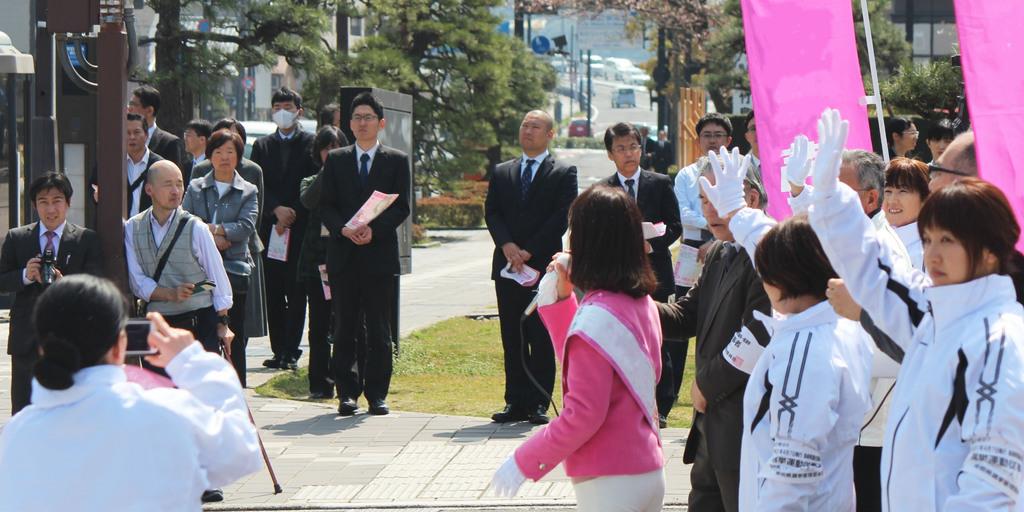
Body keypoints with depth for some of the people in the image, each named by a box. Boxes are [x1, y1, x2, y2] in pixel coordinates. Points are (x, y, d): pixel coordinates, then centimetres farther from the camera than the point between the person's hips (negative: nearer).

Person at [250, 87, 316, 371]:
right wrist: (277, 210, -10)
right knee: (273, 294, 3)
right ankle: (279, 351, 7)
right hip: (270, 228, 3)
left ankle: (291, 352, -4)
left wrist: (293, 214, -10)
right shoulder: (262, 146, 14)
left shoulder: (311, 144, 4)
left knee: (296, 294, -5)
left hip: (301, 229, -3)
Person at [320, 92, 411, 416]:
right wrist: (344, 229, -12)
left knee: (379, 330, 0)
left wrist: (374, 230, -15)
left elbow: (401, 207, 1)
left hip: (380, 252, -1)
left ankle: (377, 394, 6)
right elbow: (325, 206, 7)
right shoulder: (336, 160, 12)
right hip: (343, 255, 1)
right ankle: (347, 393, 7)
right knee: (345, 328, 2)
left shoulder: (397, 161, 7)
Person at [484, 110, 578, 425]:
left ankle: (539, 404, -1)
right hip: (508, 266, 4)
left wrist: (530, 252, -12)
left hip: (544, 266, -4)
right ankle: (516, 402, 8)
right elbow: (491, 212, 8)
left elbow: (562, 216, -6)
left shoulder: (564, 173, 4)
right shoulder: (502, 173, 16)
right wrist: (507, 245, -10)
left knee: (541, 339, -4)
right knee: (512, 339, 5)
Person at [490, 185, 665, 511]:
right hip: (648, 472, 8)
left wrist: (524, 461, -12)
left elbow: (584, 414, -21)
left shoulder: (596, 318, -19)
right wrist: (562, 301, 15)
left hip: (611, 482, -8)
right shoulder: (642, 304, 6)